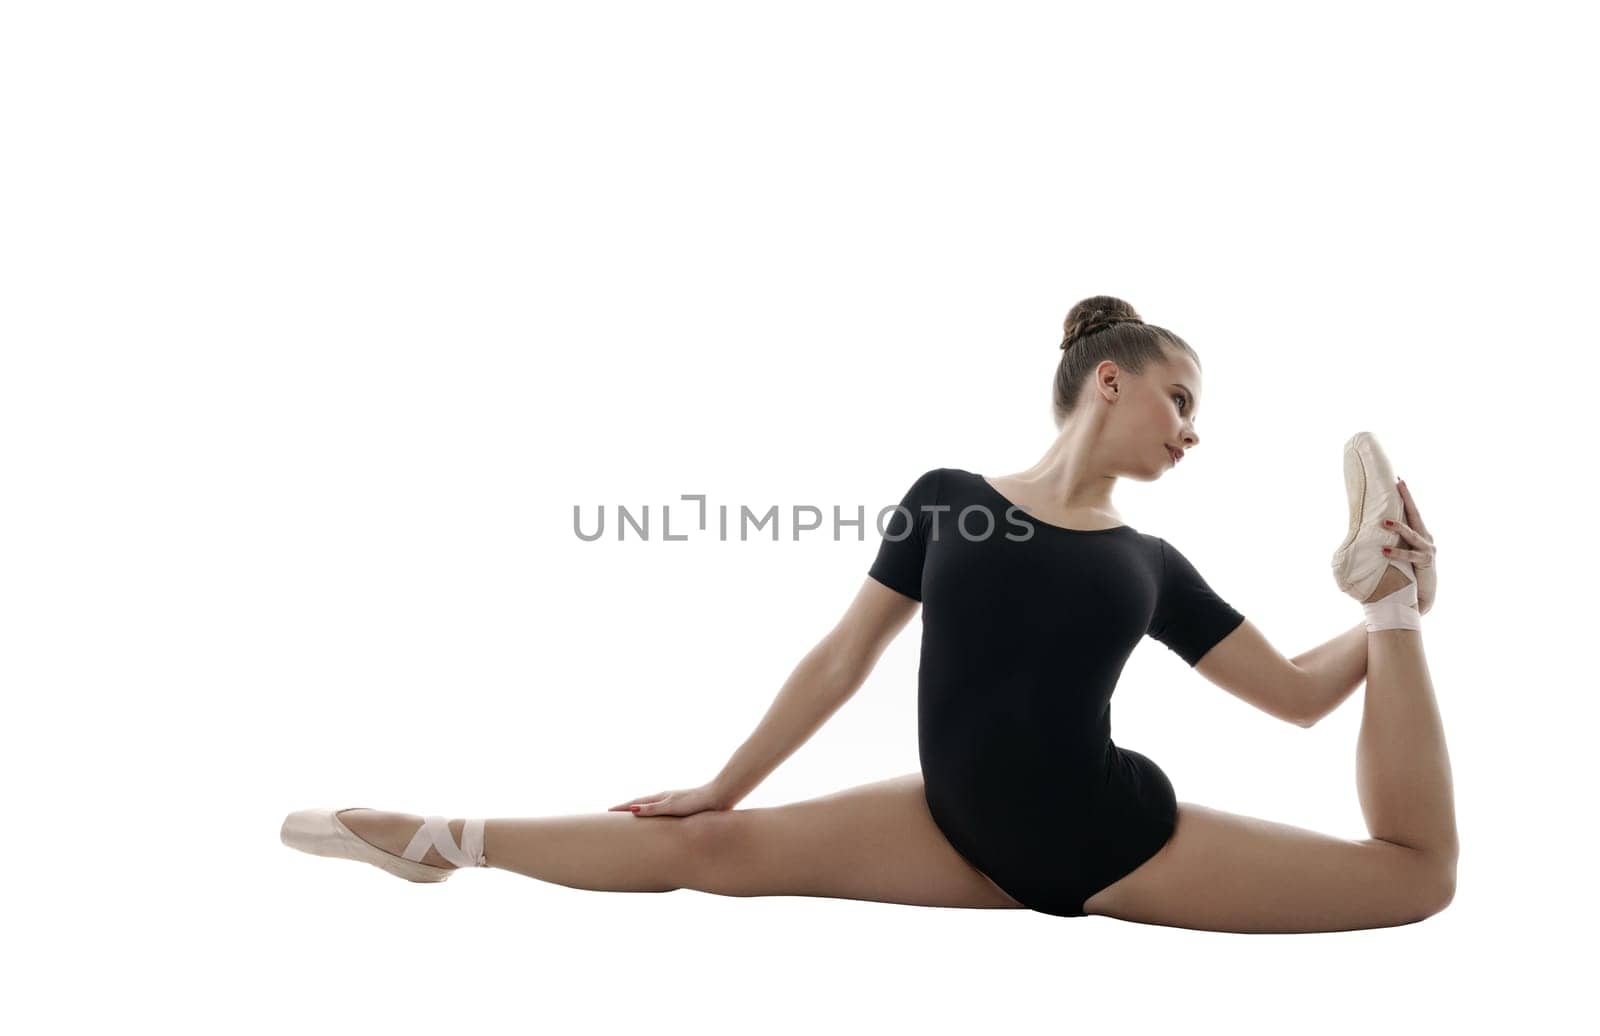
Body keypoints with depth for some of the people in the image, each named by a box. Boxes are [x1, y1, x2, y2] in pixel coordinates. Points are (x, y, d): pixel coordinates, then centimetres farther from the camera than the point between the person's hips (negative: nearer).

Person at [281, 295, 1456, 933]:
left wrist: (1394, 612, -9)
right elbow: (840, 661, 3)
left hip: (1117, 837, 1)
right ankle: (452, 840, 5)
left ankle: (1375, 575, 2)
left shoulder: (1153, 565, 4)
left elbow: (1297, 693, 8)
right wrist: (722, 785, 5)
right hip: (961, 835, -1)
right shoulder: (946, 499, -1)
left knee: (1417, 873, -5)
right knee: (712, 847, -13)